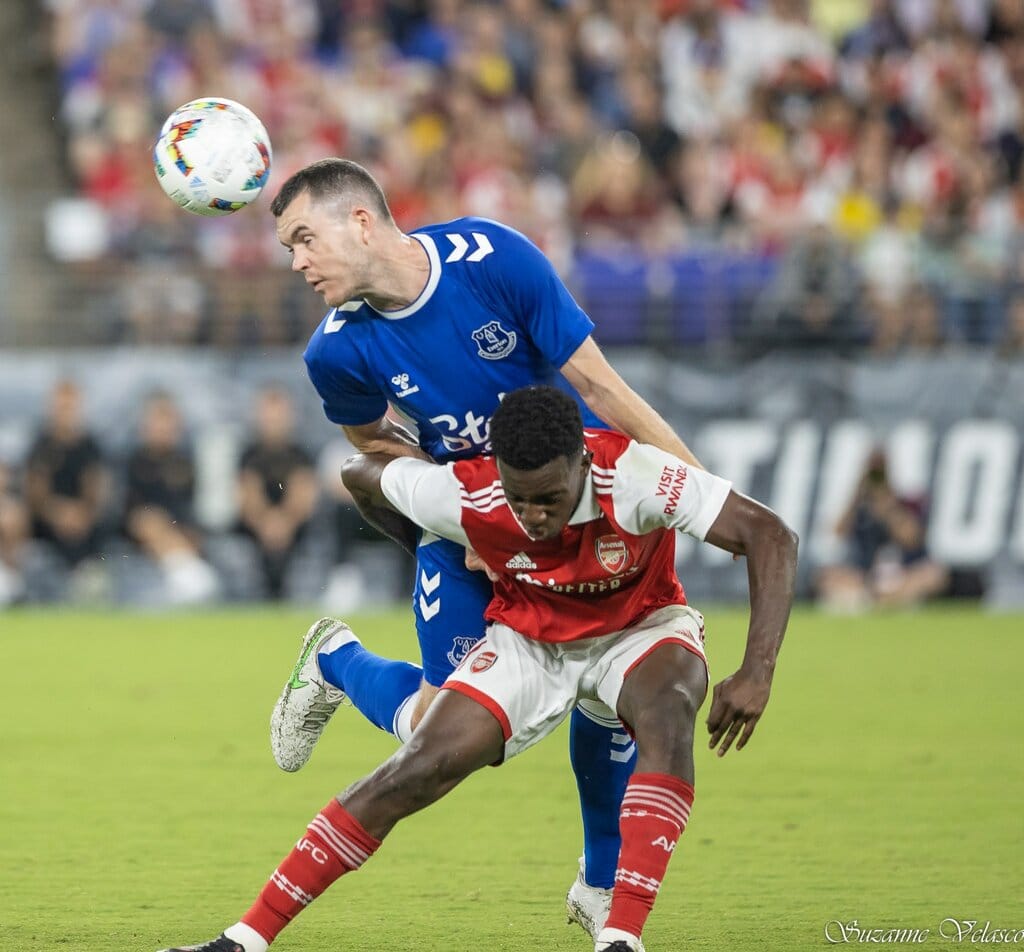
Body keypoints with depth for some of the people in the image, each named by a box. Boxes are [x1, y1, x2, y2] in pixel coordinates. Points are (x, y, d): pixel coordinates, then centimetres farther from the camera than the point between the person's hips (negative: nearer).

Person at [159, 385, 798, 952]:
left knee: (667, 714, -36)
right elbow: (363, 472, -6)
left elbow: (771, 536, -33)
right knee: (423, 767, -14)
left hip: (639, 630, -1)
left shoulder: (632, 478, -35)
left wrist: (758, 673, -38)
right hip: (528, 640, 1)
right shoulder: (465, 496, -27)